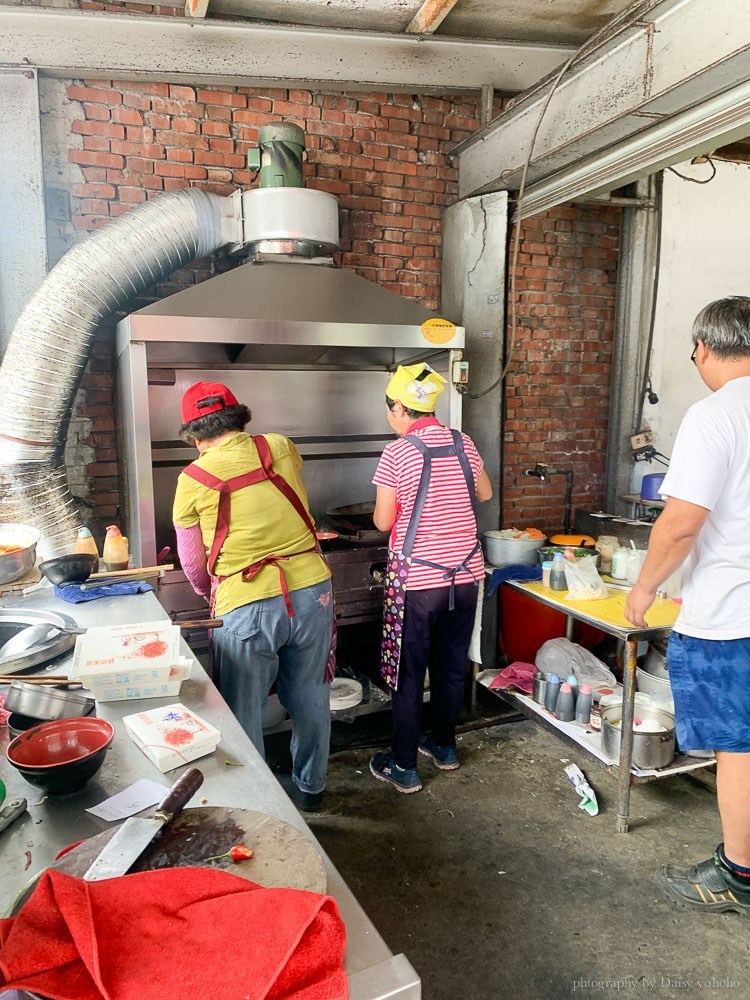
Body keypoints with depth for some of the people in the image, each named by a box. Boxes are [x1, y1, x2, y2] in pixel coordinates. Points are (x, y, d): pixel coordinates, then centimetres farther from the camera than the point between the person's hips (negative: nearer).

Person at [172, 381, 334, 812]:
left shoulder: (192, 480, -2)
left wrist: (211, 593, 30)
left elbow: (193, 565, 10)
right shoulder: (281, 448, 4)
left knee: (243, 712, 14)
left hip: (246, 608, -3)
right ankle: (311, 787, 39)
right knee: (309, 698, 20)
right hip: (312, 592, 4)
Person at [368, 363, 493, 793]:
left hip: (417, 579, -5)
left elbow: (383, 522, -8)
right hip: (465, 574, 5)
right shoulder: (463, 443, 1)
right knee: (452, 666, 19)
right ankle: (445, 746, 36)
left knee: (409, 674, 8)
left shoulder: (397, 453, -14)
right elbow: (485, 493, 18)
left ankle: (404, 767, 18)